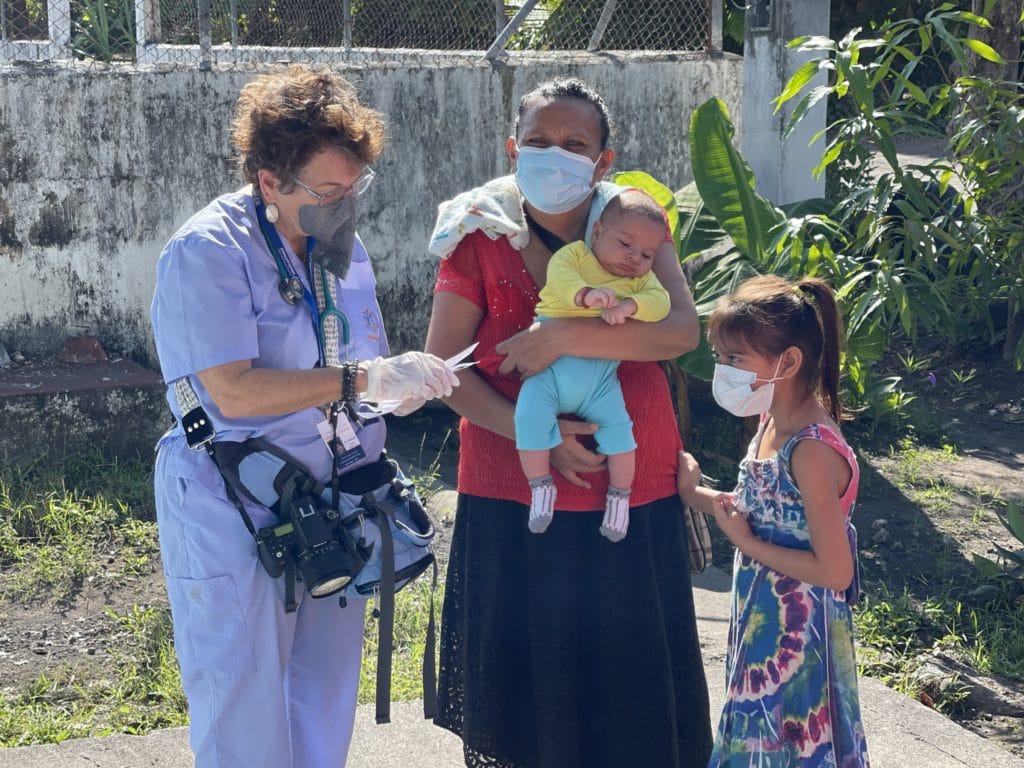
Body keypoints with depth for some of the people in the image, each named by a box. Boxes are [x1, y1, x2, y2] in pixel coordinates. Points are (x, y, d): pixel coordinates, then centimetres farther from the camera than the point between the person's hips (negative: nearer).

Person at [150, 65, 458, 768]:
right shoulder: (208, 251, -15)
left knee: (327, 704, 15)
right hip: (236, 519, -7)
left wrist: (413, 381, 1)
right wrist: (364, 380, -27)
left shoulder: (343, 247, 9)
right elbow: (233, 391, -26)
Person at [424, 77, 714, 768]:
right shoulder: (482, 233, -3)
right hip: (512, 500, -1)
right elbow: (443, 364, -3)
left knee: (626, 673, 10)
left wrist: (566, 337, -24)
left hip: (631, 496, 1)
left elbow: (682, 328, -15)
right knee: (521, 675, 9)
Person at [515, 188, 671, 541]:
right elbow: (558, 276, -15)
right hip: (550, 365, -2)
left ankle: (619, 496, 9)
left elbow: (660, 301, -6)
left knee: (618, 428, -12)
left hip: (599, 378, 2)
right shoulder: (575, 253, 6)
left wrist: (628, 306, -25)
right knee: (530, 417, -20)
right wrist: (587, 295, -34)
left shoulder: (643, 280, 13)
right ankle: (541, 487, -1)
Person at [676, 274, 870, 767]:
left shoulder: (812, 452, -26)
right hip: (763, 620, 9)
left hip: (798, 634, -9)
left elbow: (836, 571, -25)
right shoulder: (772, 423, 1)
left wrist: (745, 542, -18)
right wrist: (693, 494, 6)